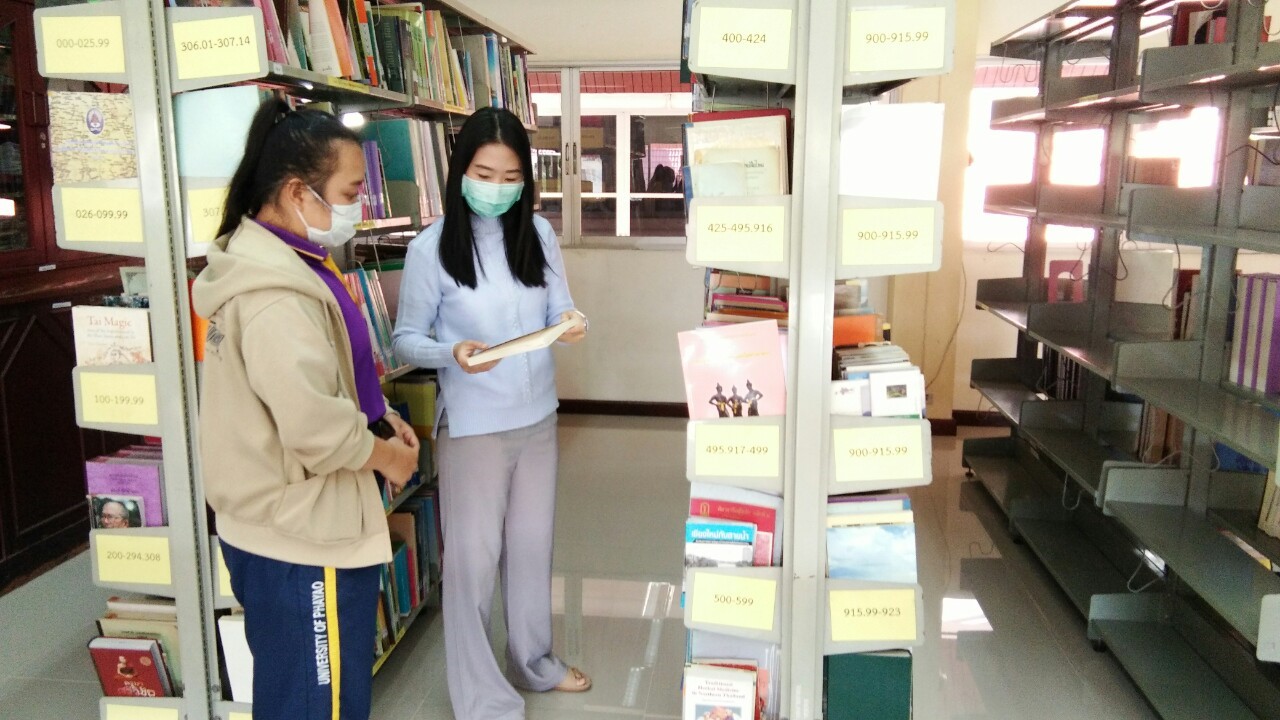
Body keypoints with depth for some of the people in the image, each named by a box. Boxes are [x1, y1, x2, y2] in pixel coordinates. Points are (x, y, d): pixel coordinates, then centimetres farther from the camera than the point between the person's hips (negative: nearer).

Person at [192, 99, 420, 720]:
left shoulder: (276, 261, 9)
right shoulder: (274, 294, -26)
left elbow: (329, 373, 19)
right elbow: (312, 420, -32)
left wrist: (379, 417, 5)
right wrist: (382, 453, -14)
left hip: (280, 529, 11)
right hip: (303, 536, -11)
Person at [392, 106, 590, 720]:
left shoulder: (539, 233, 1)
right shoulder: (431, 248, -11)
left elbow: (557, 313, 4)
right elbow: (406, 340, -7)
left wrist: (571, 325, -20)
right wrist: (452, 354, -27)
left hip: (537, 415, 5)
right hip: (472, 424, -4)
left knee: (532, 544, 19)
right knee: (474, 558, 4)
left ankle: (534, 662, 40)